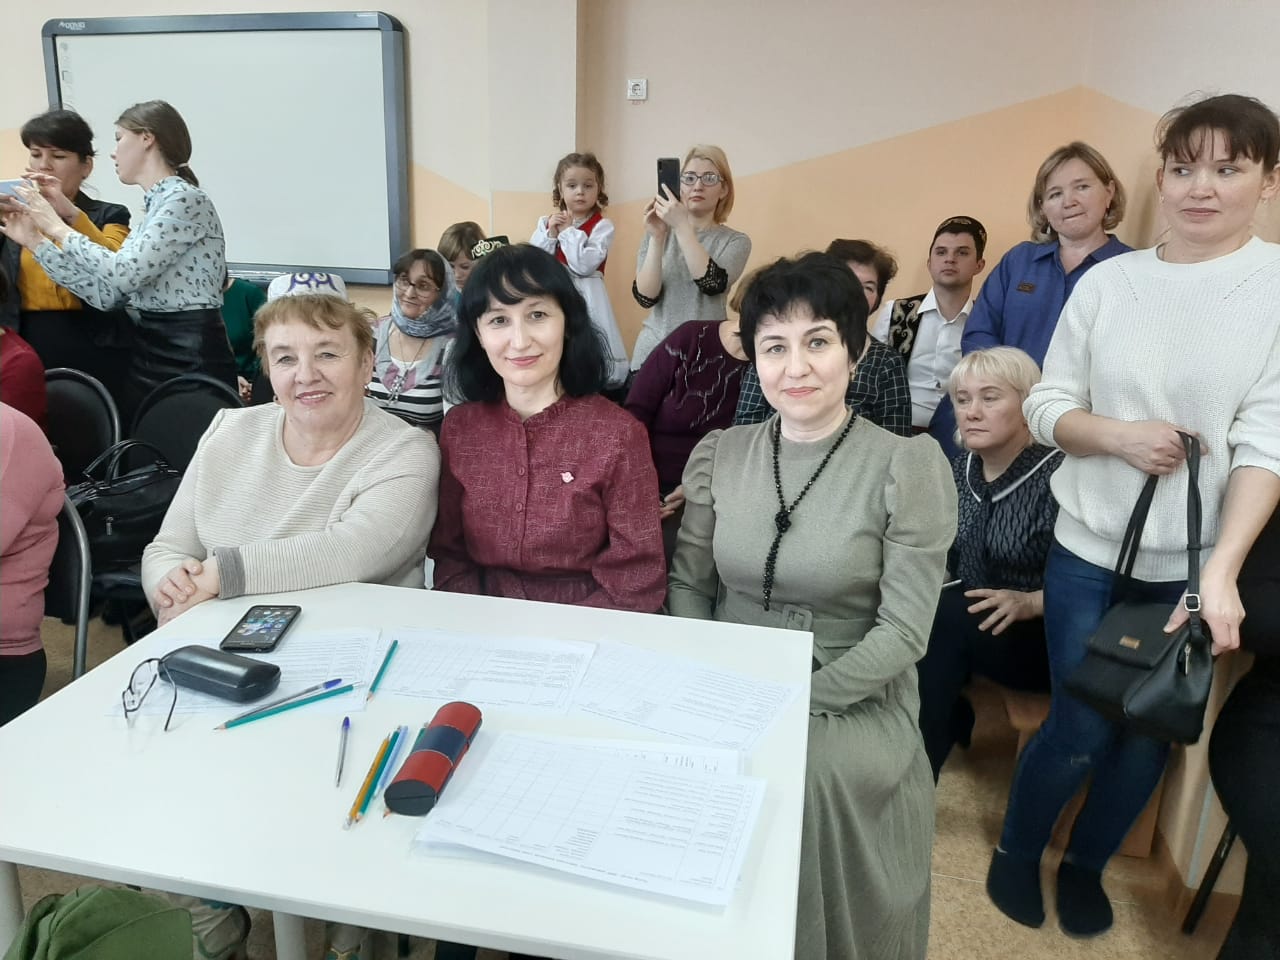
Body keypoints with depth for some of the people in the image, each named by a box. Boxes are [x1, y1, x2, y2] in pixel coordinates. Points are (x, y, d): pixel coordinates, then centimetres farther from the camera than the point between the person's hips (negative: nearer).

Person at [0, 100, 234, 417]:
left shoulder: (186, 200, -9)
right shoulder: (155, 208, 18)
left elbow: (125, 273, -18)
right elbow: (109, 294, 11)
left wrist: (59, 228, -5)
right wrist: (35, 241, 11)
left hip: (191, 358, -9)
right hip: (148, 356, 9)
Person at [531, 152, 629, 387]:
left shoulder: (602, 226, -5)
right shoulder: (546, 223, 8)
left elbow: (584, 265, -17)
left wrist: (568, 231, -11)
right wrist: (550, 234, -9)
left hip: (585, 298, -4)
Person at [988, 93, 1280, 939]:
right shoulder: (1108, 280, 0)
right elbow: (1046, 406, 3)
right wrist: (1116, 433, -17)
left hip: (1197, 564, 0)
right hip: (1090, 551, 0)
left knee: (1151, 734, 12)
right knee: (1082, 729, 4)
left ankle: (1086, 865, 38)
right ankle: (1016, 853, 32)